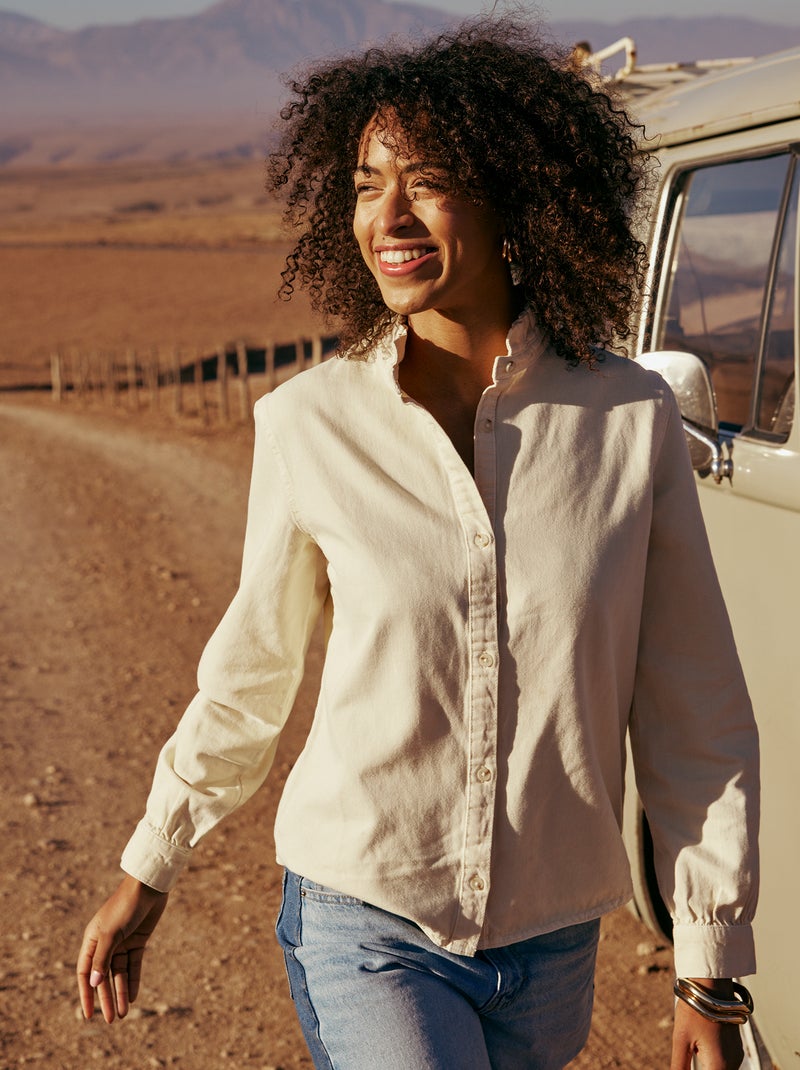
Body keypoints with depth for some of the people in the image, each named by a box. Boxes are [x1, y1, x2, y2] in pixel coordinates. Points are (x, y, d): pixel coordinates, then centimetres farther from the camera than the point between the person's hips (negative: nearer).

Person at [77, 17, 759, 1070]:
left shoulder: (632, 420, -10)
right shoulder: (310, 426, -10)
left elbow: (697, 723, -3)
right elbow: (246, 680, 4)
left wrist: (712, 981, -1)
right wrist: (146, 875, 12)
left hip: (550, 943, 2)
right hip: (365, 924, -2)